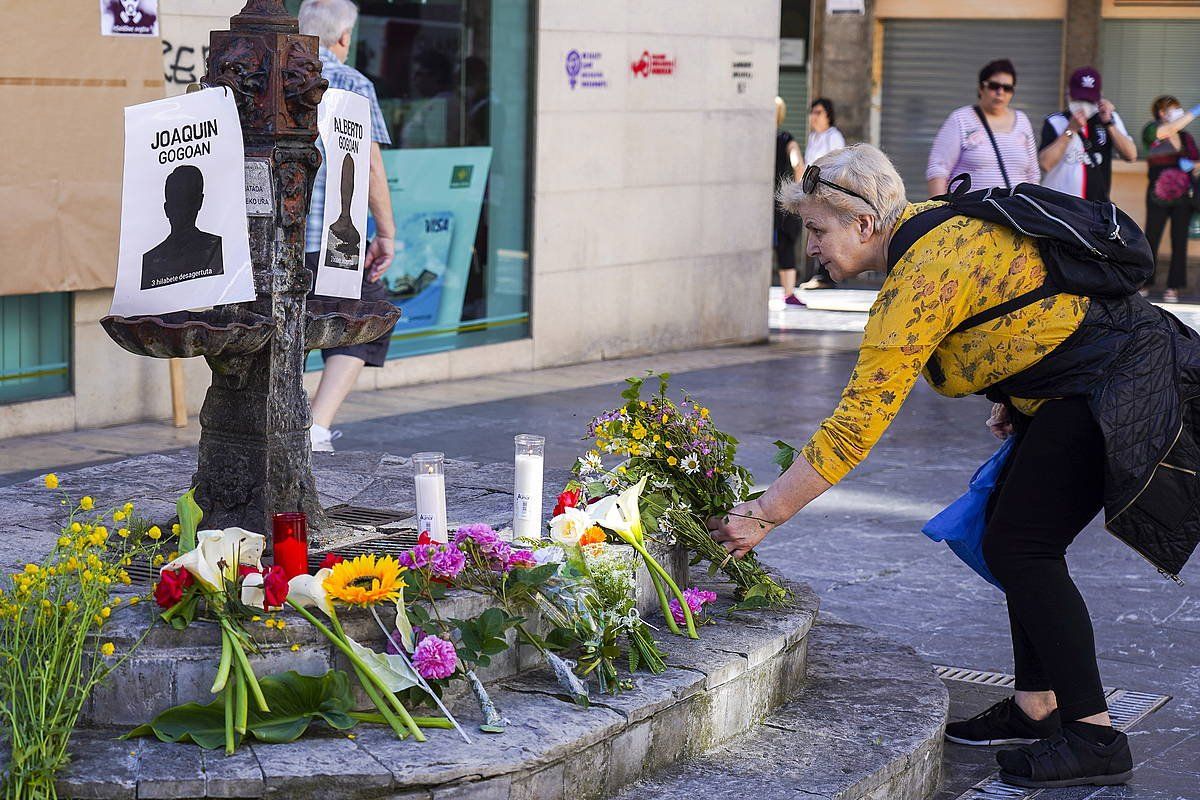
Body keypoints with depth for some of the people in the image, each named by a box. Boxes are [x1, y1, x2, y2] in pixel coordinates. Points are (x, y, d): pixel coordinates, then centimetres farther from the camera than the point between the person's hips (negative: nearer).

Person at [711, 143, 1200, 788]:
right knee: (1014, 544, 11)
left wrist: (762, 515, -21)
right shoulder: (933, 226, 6)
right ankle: (1037, 709, 19)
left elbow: (856, 424, -25)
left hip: (1116, 386, -10)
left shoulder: (919, 281, -22)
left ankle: (1094, 736, -5)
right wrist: (1017, 397, 14)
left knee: (1020, 547, -9)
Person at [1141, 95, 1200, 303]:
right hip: (1158, 196, -3)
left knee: (1179, 242, 1)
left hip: (1182, 196, 3)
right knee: (1151, 239, -3)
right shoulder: (1151, 132, -1)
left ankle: (1173, 288, 6)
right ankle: (1144, 284, 10)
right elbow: (1172, 128, -20)